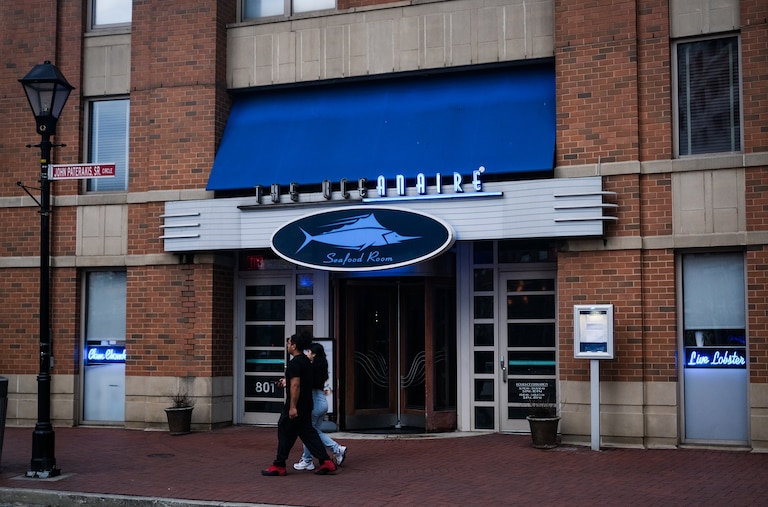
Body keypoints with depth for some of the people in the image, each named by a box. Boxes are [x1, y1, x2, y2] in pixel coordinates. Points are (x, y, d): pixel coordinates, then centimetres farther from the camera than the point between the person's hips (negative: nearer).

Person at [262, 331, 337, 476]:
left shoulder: (295, 363, -17)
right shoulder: (306, 361, 13)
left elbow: (295, 385, -24)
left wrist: (293, 407, -24)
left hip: (295, 406, -9)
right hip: (306, 406, 9)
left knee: (285, 434, 2)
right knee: (308, 433, 9)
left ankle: (279, 466, 11)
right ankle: (326, 462, 2)